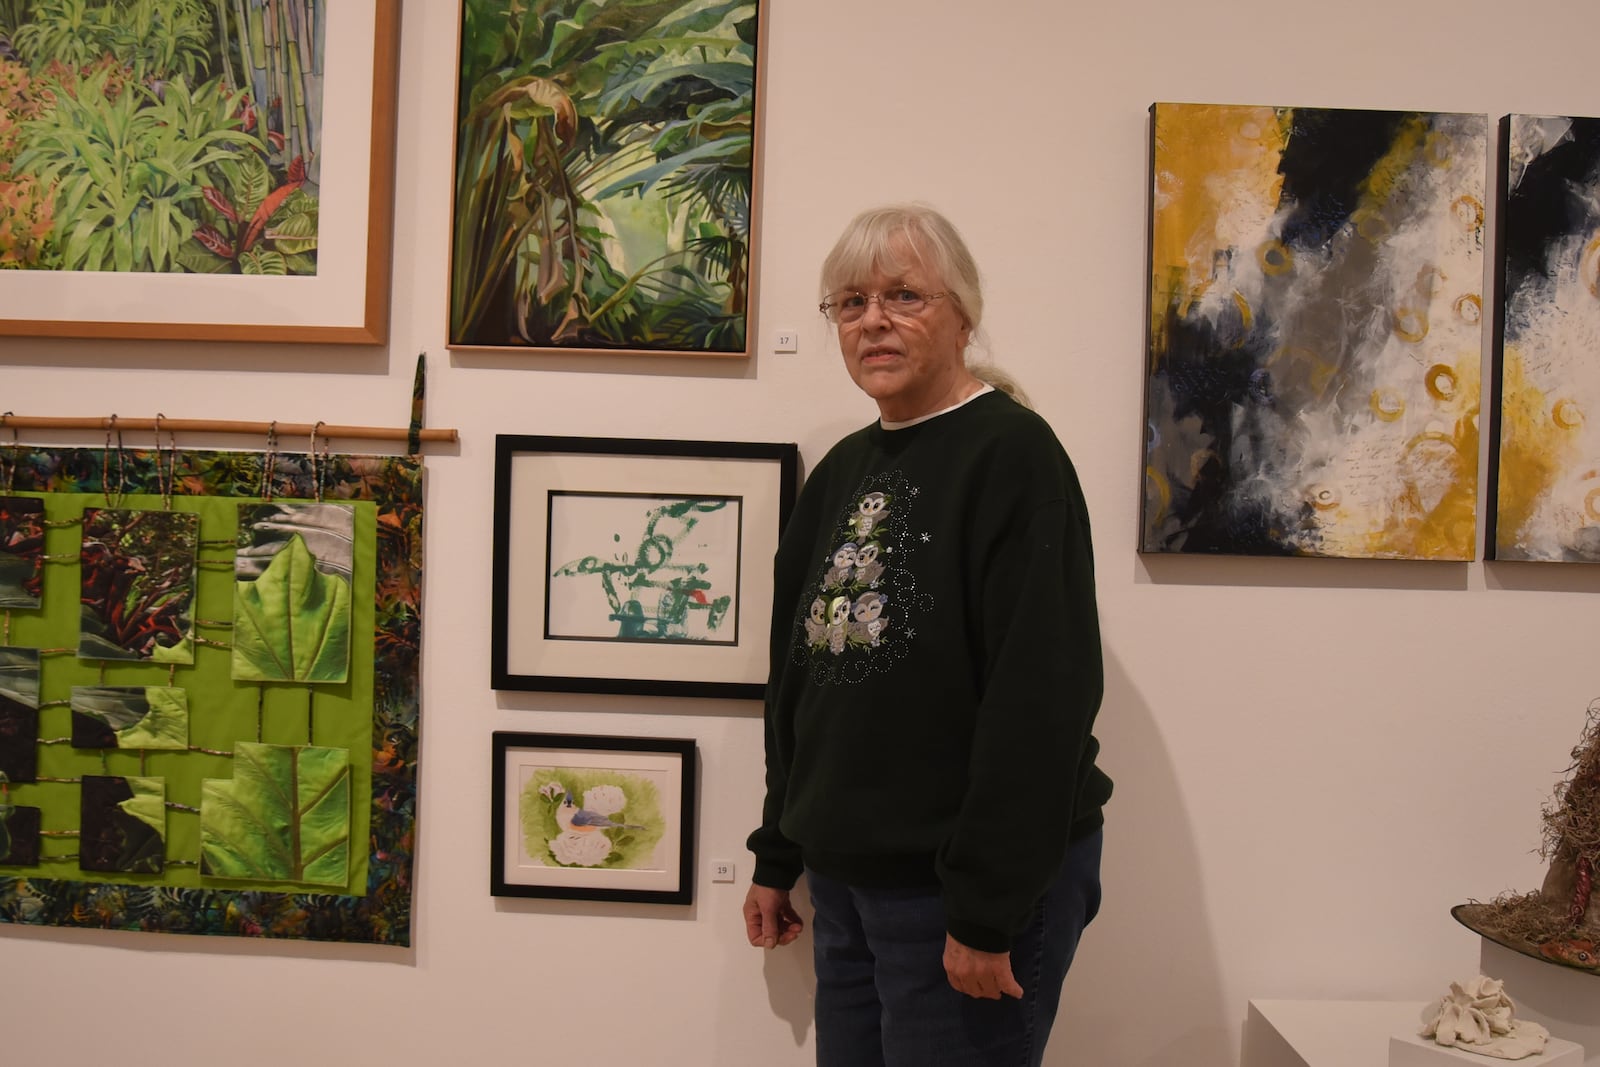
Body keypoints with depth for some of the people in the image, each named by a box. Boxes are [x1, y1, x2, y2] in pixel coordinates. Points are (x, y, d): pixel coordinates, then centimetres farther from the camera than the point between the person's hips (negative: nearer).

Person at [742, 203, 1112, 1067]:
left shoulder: (1011, 453, -13)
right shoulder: (842, 472, 10)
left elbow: (1040, 695, -20)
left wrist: (989, 907, -20)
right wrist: (776, 858, 17)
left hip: (974, 892, -7)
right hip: (844, 882, 7)